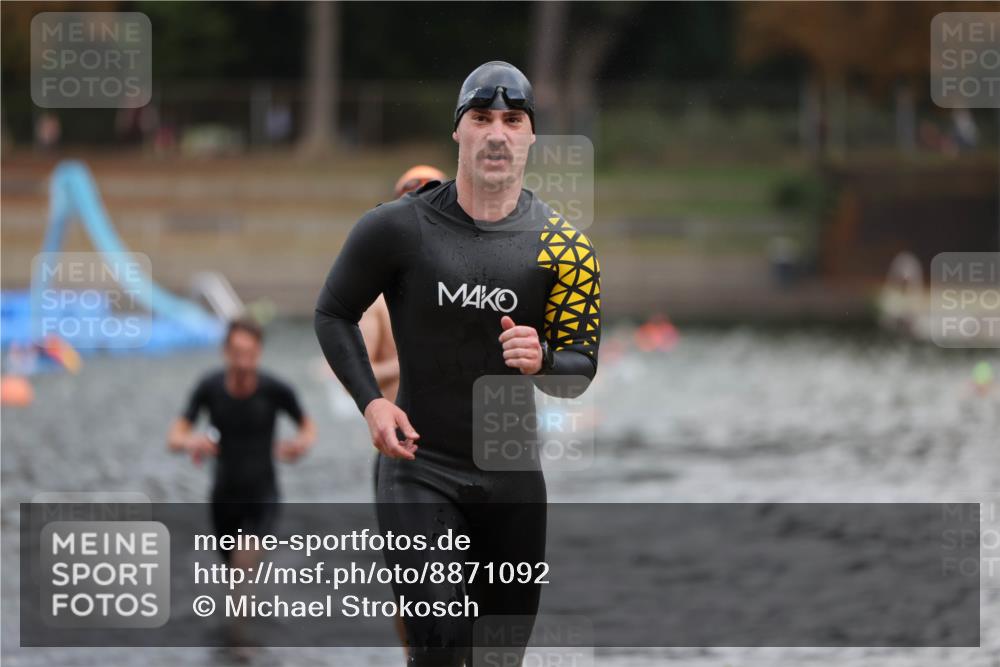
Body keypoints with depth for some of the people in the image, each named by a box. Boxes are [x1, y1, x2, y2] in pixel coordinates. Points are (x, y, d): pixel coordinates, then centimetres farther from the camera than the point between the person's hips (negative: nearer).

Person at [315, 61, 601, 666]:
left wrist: (543, 363, -23)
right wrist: (370, 401, -8)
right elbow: (335, 313, 6)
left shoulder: (563, 247, -2)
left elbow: (583, 364, 1)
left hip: (514, 476, 3)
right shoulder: (399, 228, -7)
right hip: (419, 466, -3)